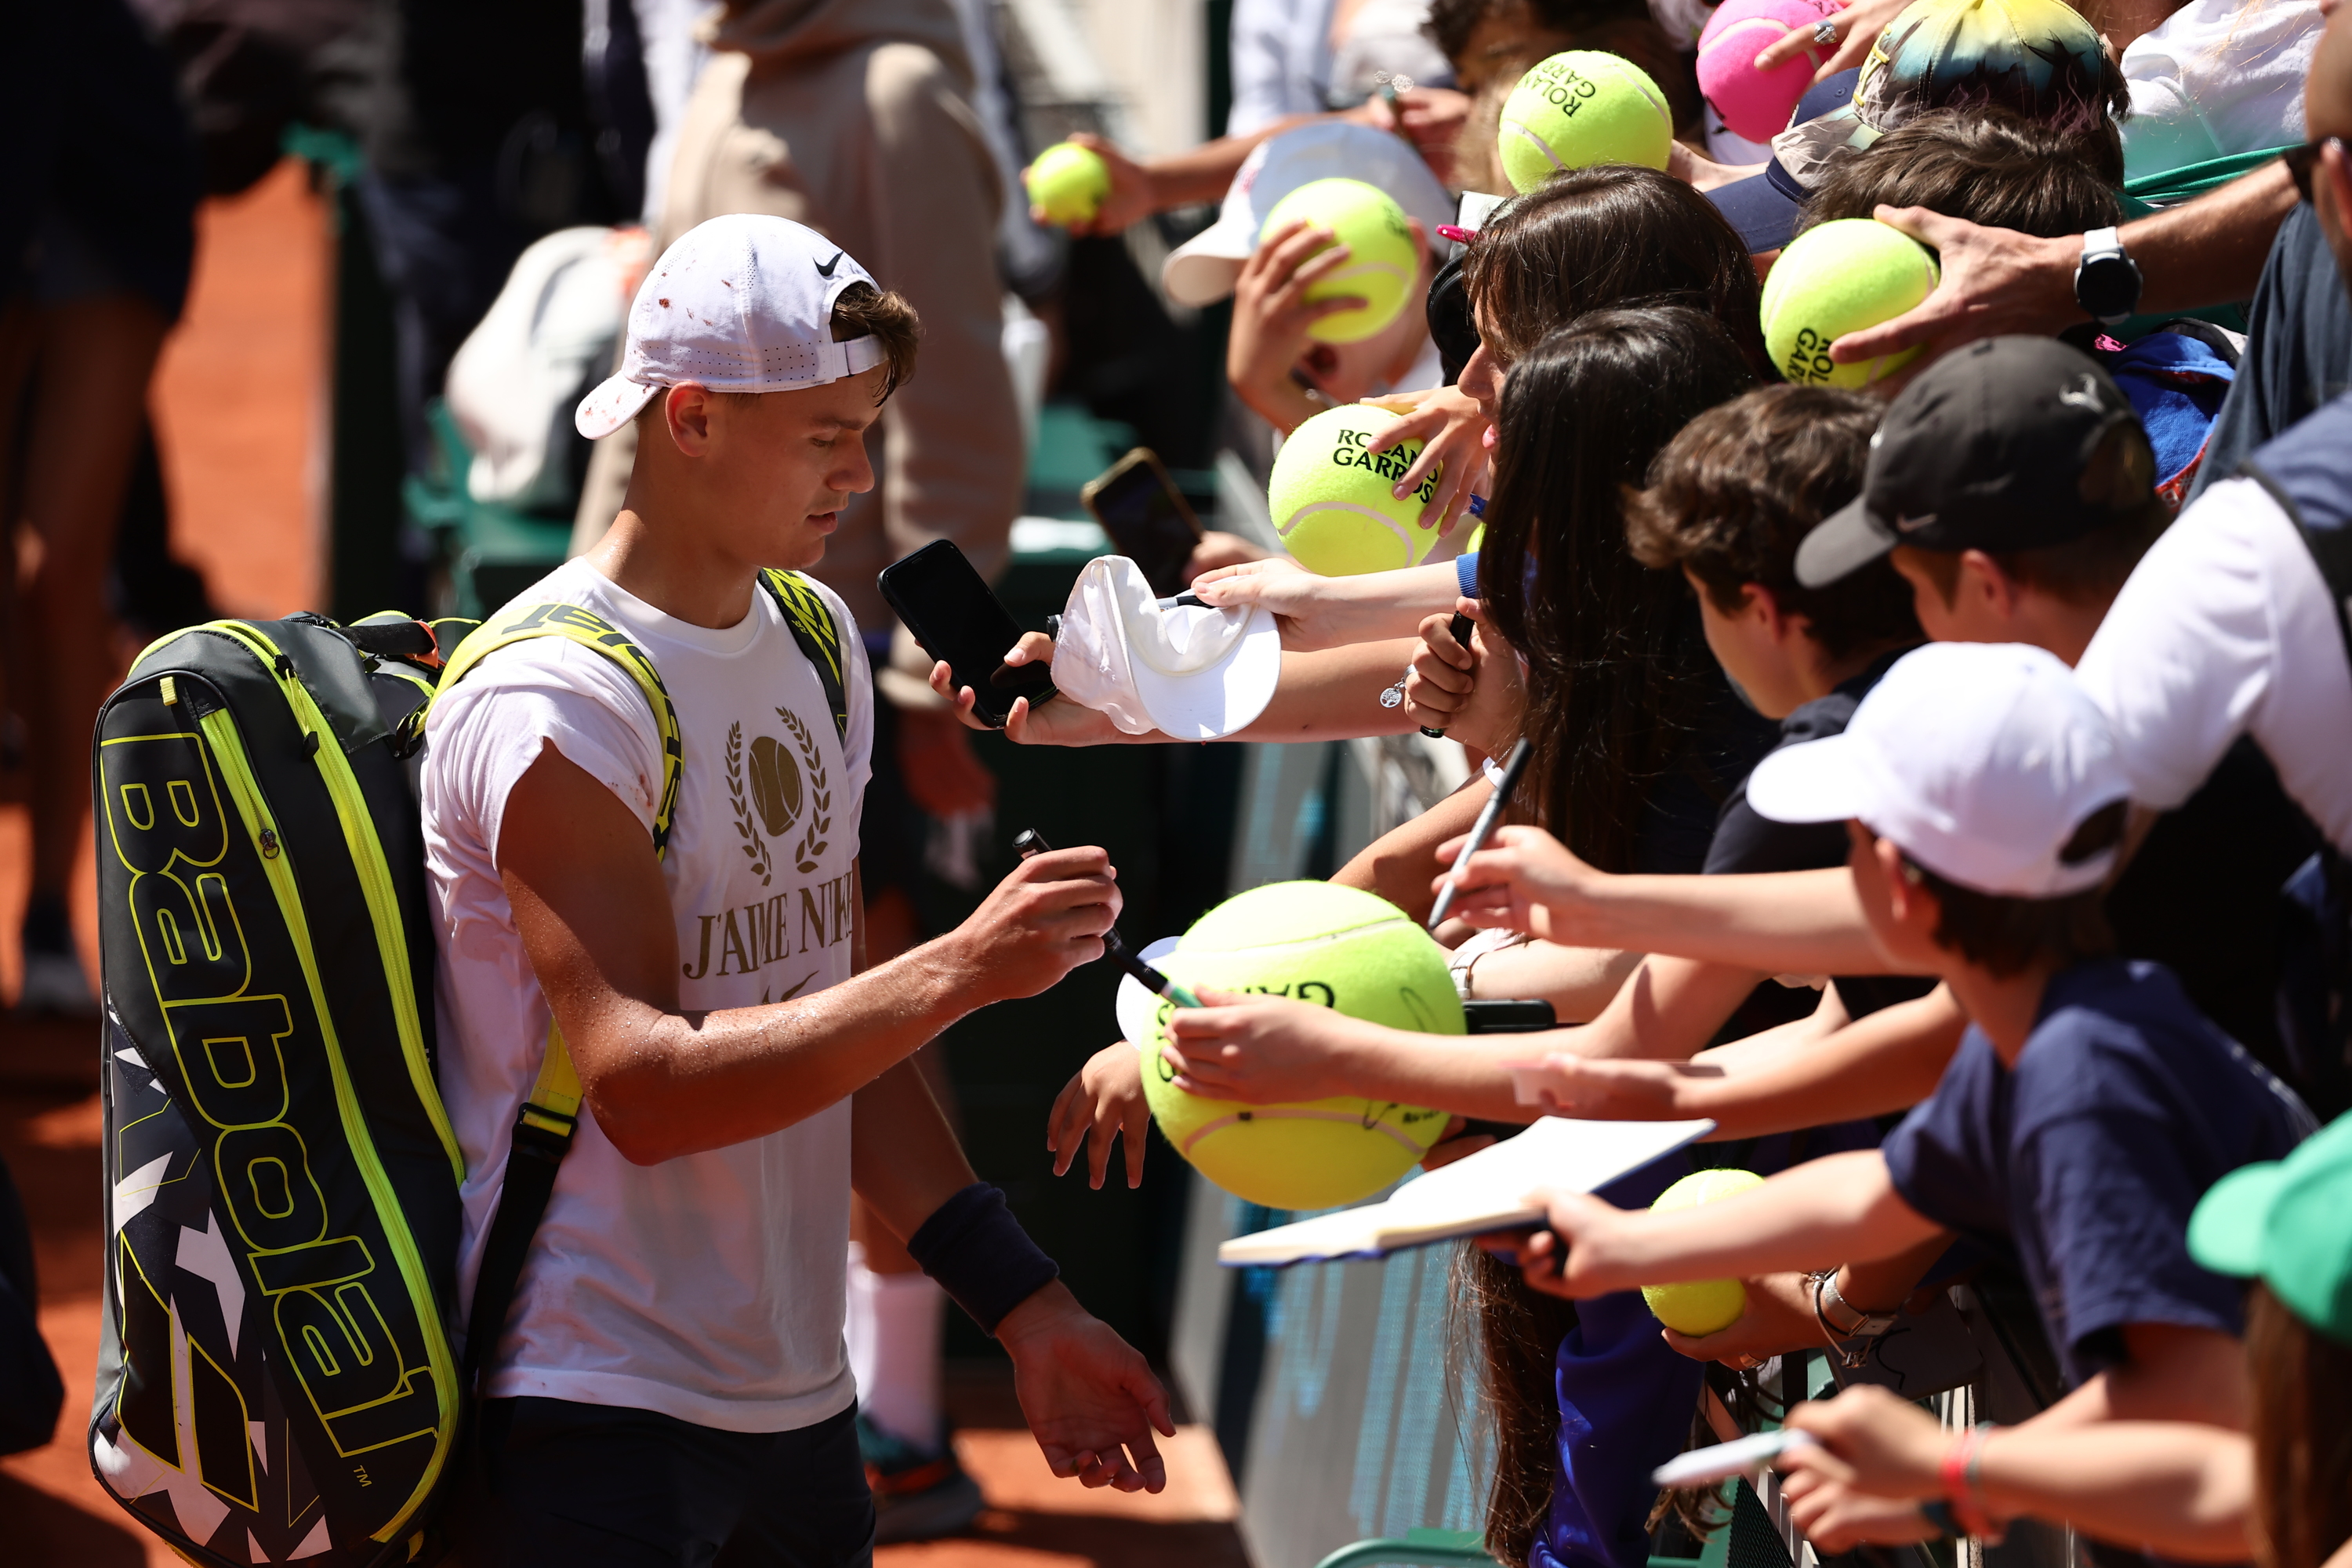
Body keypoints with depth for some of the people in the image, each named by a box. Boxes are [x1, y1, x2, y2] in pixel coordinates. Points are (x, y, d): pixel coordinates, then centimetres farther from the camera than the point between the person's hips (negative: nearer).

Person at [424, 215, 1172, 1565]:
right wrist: (958, 973, -29)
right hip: (595, 1418, -8)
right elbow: (645, 1085, -24)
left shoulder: (817, 639, 11)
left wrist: (1023, 1304, 10)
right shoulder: (557, 706, -16)